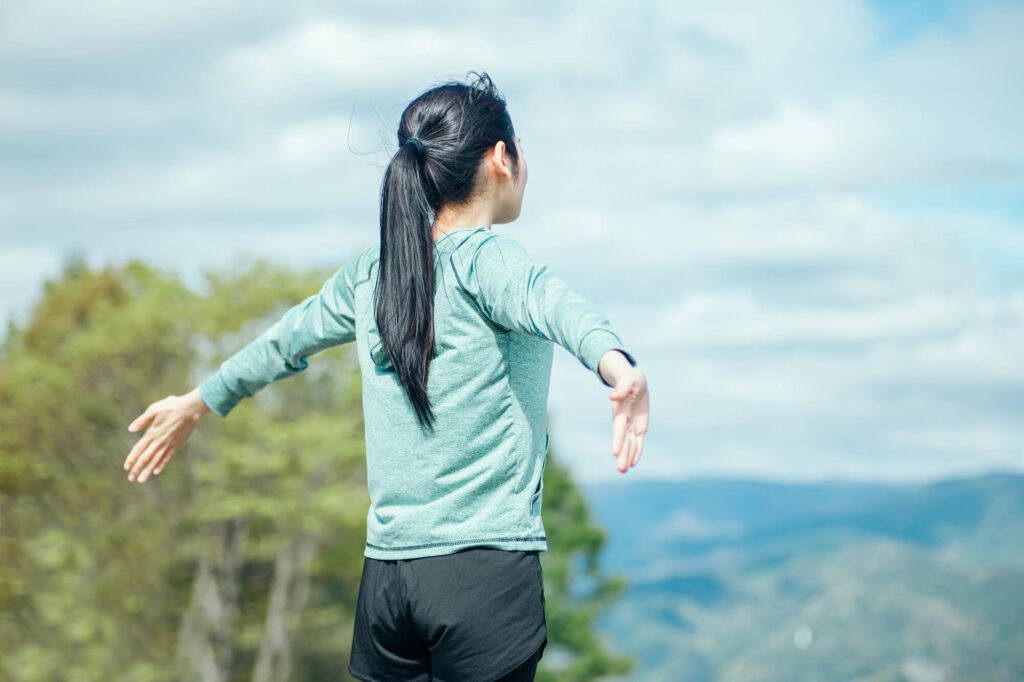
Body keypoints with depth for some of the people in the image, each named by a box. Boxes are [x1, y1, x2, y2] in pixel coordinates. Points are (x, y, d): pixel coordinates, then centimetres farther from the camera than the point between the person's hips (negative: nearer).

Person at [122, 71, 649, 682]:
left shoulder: (370, 274, 12)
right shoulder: (484, 258, -7)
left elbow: (287, 338, 28)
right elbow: (550, 301, -29)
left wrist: (199, 402, 45)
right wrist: (616, 362, -49)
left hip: (387, 568, 6)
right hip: (487, 560, -6)